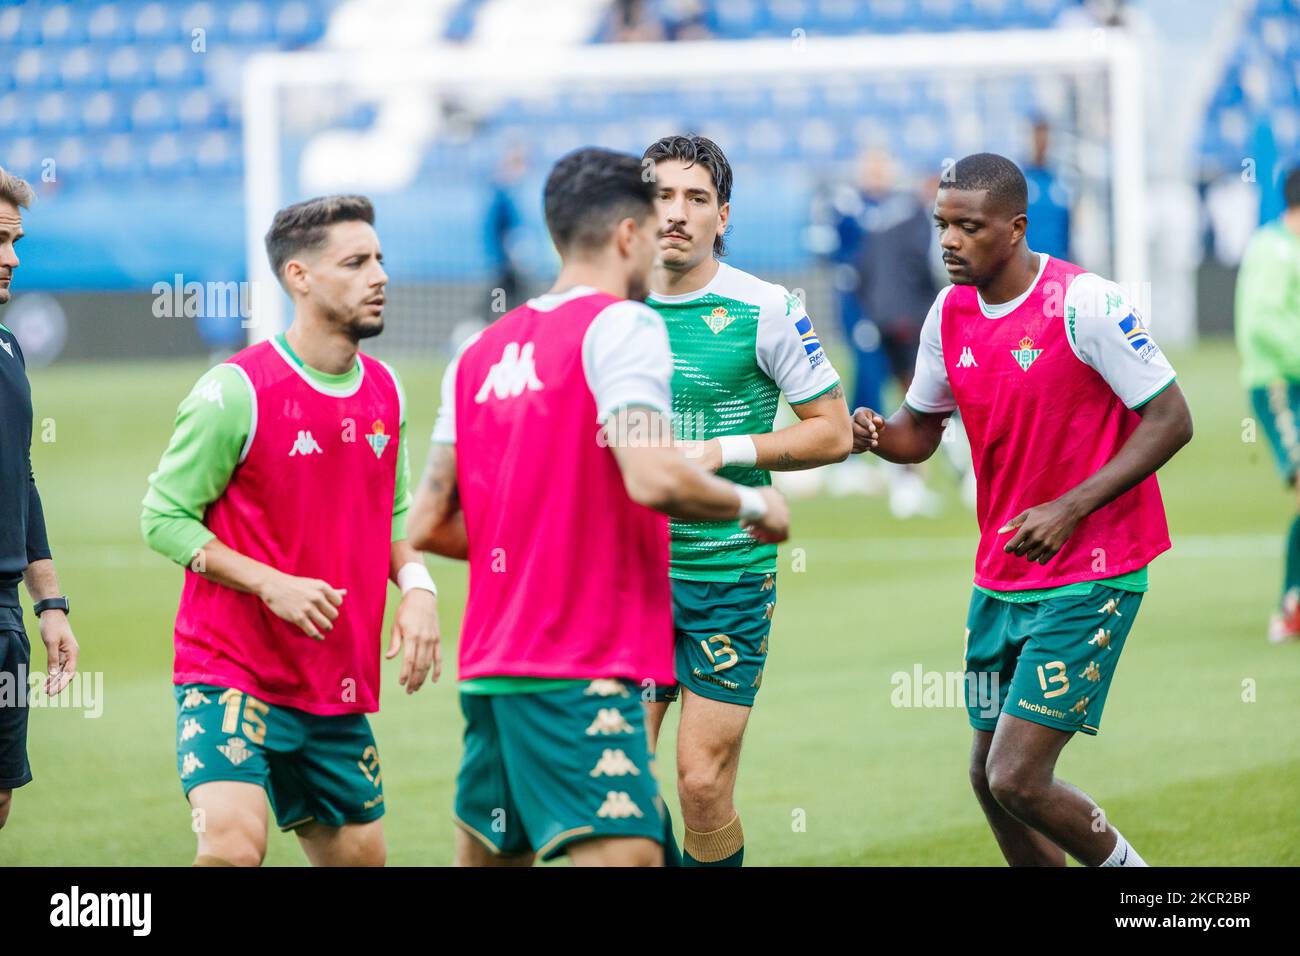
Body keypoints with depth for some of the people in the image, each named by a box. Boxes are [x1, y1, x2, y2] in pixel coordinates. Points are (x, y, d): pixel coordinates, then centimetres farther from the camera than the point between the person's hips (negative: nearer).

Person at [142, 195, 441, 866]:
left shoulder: (384, 390, 9)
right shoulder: (237, 391, -13)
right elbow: (163, 515, -9)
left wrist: (416, 585, 1)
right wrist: (269, 583, -20)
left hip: (339, 690, 7)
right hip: (230, 675, -7)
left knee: (358, 855, 13)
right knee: (233, 844, -26)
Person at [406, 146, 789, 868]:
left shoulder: (482, 351, 16)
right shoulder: (621, 326, -7)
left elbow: (429, 525, 16)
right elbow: (652, 479, -21)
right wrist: (751, 505, -4)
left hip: (489, 665, 8)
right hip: (583, 670, -8)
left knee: (486, 858, 15)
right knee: (624, 854, -15)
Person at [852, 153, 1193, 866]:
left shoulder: (1084, 304, -17)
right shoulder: (949, 313, 4)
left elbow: (1171, 420, -15)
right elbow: (921, 432, 16)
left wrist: (1070, 508, -23)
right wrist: (878, 435, -9)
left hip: (1090, 579, -7)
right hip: (1000, 581, 7)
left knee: (1019, 780, -14)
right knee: (989, 777, 11)